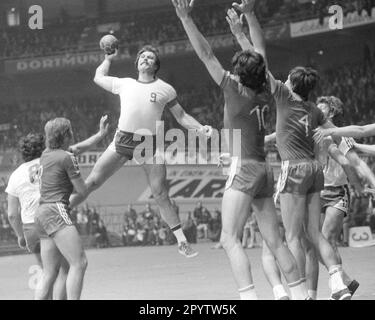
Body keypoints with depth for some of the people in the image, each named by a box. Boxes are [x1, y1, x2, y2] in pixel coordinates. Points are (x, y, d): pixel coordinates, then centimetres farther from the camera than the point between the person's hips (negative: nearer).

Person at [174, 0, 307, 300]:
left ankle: (248, 295, -24)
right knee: (274, 240, 11)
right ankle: (300, 293, 10)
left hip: (244, 168, -8)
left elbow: (207, 55, -7)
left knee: (230, 239, -11)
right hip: (264, 169, 8)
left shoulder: (235, 90, -7)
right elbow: (260, 54, 24)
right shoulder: (264, 93, 9)